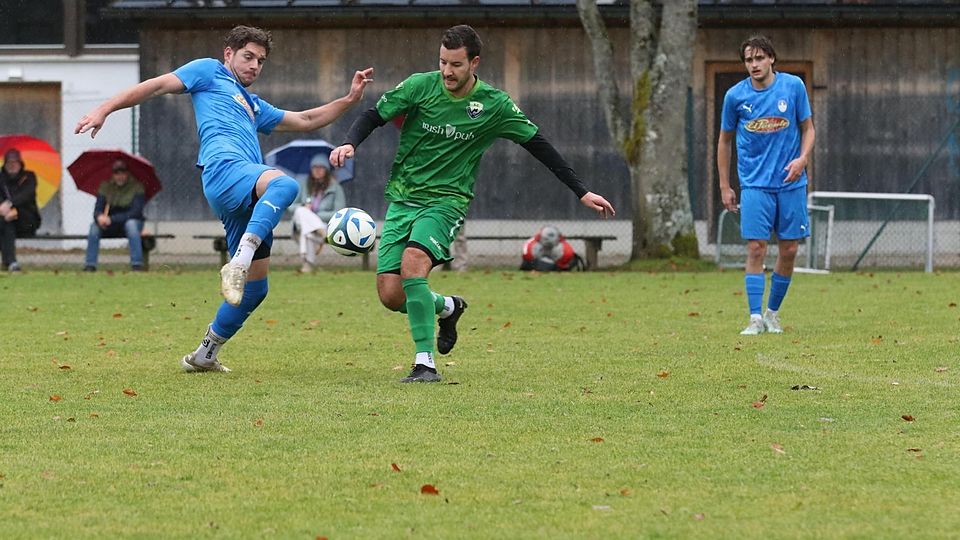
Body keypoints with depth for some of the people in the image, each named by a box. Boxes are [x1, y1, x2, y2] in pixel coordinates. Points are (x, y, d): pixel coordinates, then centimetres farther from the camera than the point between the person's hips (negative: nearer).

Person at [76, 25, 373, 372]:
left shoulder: (254, 106, 39)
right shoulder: (210, 72, 18)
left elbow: (306, 121, 43)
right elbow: (156, 86, 10)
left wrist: (349, 99, 32)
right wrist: (104, 110, -1)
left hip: (248, 199, 8)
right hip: (225, 170, -8)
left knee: (255, 286, 7)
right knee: (284, 184, -40)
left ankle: (205, 354, 18)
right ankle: (238, 263, -50)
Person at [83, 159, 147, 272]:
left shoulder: (136, 186, -10)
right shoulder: (105, 186, 0)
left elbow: (135, 212, -21)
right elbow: (97, 209, -7)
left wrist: (111, 219, -30)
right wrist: (99, 217, -33)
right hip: (111, 228, 3)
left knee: (131, 224, -37)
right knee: (94, 226, -26)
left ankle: (137, 265, -39)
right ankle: (90, 265, -26)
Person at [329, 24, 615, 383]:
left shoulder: (494, 105, -5)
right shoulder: (420, 86, -4)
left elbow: (538, 145, 4)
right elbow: (374, 116, 4)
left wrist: (581, 192, 5)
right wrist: (350, 143, -18)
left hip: (447, 201, -3)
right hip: (403, 199, 3)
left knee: (413, 260, -32)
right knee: (390, 295, -8)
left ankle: (425, 363, -27)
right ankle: (447, 307, 26)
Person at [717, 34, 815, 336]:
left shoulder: (793, 86, -2)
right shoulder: (735, 96, -2)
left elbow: (807, 128, 8)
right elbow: (725, 140, 10)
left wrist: (803, 158, -12)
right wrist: (724, 186, 8)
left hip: (790, 182, 1)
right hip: (755, 184, -1)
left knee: (789, 250, 3)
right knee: (756, 248, -10)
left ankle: (773, 312, 20)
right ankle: (755, 318, -7)